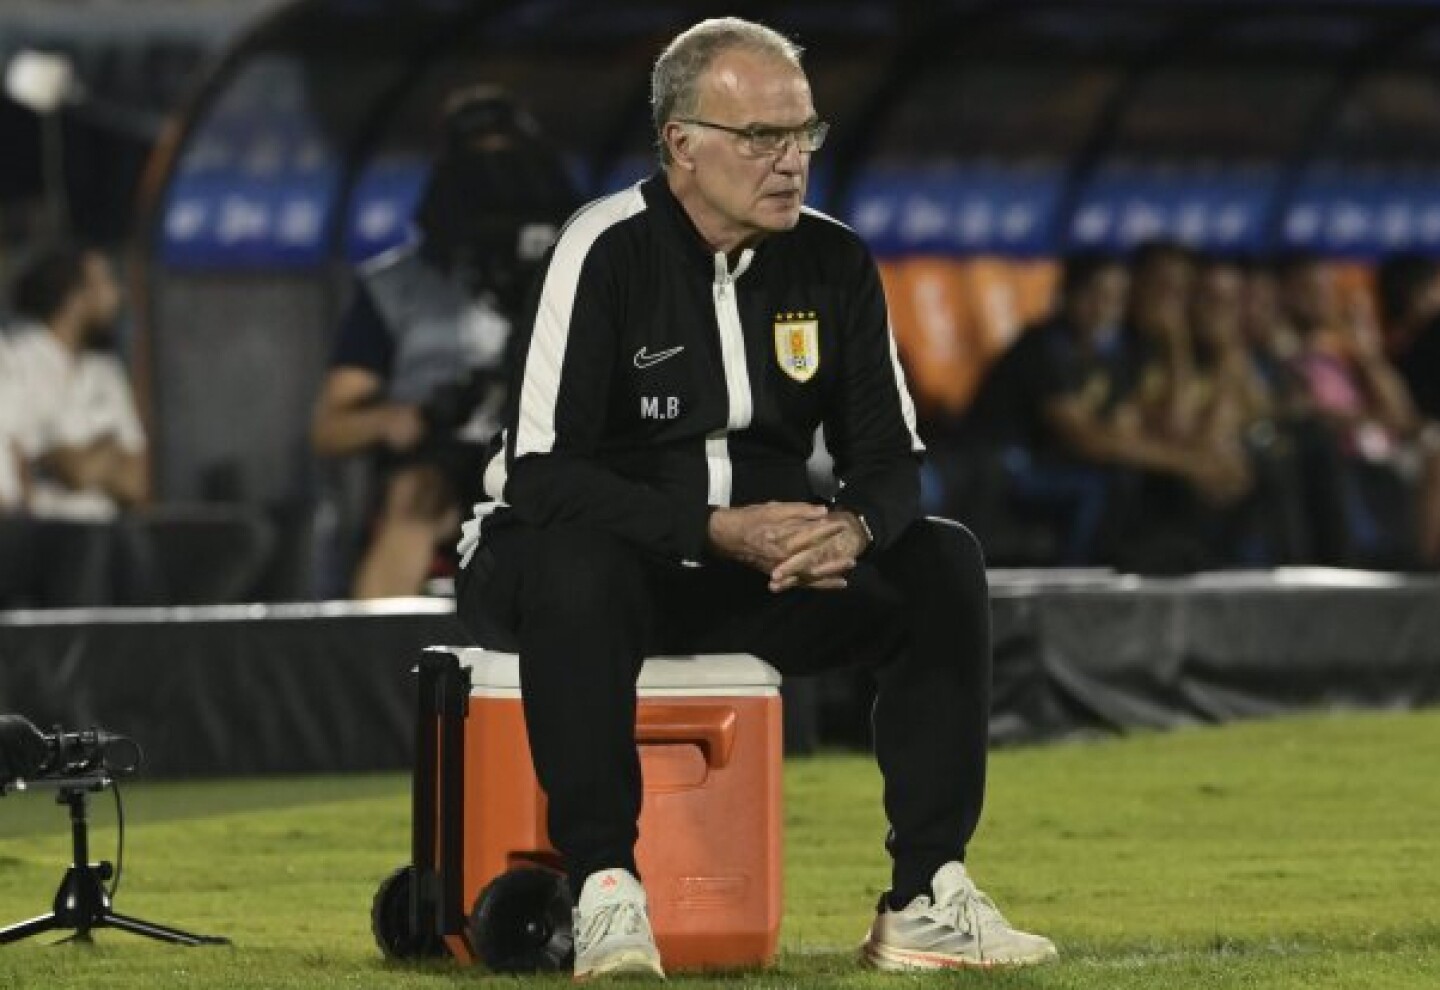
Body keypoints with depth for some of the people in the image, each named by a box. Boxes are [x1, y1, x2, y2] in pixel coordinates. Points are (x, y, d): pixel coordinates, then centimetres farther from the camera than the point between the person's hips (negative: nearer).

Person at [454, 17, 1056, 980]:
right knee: (579, 571, -39)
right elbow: (540, 473, -23)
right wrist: (714, 531, -32)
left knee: (942, 563, -14)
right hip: (590, 550, -5)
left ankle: (928, 897, -17)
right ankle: (605, 891, -35)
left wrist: (853, 529, -23)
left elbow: (891, 458, 2)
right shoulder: (606, 253, -17)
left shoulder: (833, 262, 0)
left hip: (757, 571, 5)